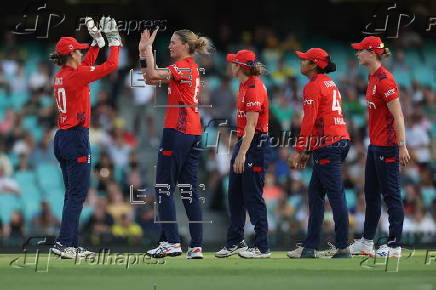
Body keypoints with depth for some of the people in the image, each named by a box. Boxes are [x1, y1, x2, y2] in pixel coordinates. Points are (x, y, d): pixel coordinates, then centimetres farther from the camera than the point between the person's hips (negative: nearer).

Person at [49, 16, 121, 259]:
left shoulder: (61, 75, 11)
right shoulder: (76, 74, -14)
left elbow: (87, 63, 29)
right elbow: (111, 65, -12)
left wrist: (98, 41, 27)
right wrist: (114, 41, 1)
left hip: (62, 138, 9)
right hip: (77, 139, -9)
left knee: (73, 193, 12)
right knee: (77, 194, -8)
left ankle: (72, 245, 11)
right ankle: (63, 243, -14)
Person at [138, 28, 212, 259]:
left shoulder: (183, 66, -10)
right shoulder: (191, 67, 17)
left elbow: (153, 75, -22)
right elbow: (150, 79, 18)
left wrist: (148, 48, -12)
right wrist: (143, 52, 11)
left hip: (177, 132, -9)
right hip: (193, 133, 9)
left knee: (164, 188, -4)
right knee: (189, 190, 7)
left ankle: (171, 242, -8)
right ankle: (196, 246, 4)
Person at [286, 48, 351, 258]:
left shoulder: (313, 87, -9)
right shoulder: (330, 84, 20)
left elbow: (309, 121, -15)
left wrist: (299, 151, -12)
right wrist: (309, 151, 23)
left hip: (328, 146, -10)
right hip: (340, 141, 10)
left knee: (336, 196, -9)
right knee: (315, 194, 13)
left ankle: (343, 248, -9)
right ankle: (310, 247, 15)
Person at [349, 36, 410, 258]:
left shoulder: (385, 80, -17)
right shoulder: (372, 78, 13)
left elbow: (397, 115, -20)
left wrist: (402, 146, -22)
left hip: (387, 146, -10)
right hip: (374, 146, 10)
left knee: (391, 195, -5)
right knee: (371, 193, 17)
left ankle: (394, 246, -1)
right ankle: (366, 242, 26)